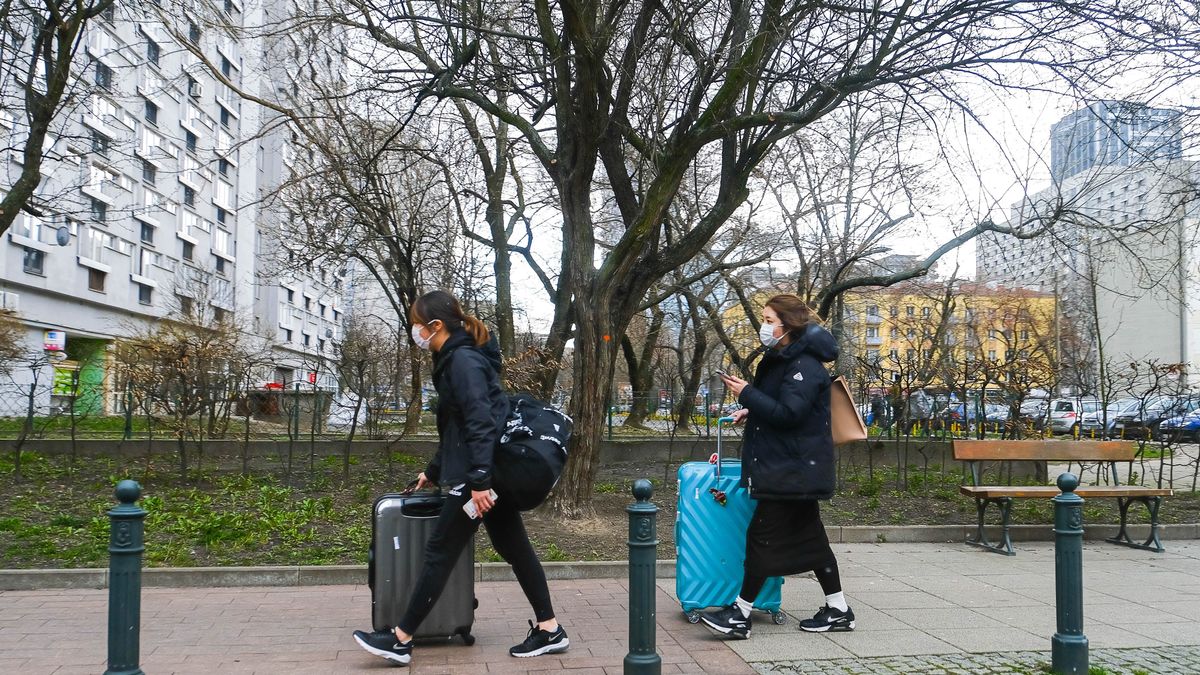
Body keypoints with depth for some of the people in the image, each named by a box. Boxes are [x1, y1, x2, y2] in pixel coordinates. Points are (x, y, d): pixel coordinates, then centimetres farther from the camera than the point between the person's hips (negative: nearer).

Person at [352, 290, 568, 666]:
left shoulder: (463, 360, -15)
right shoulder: (454, 360, 16)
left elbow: (481, 424, -23)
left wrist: (479, 481, -27)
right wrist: (434, 472, 28)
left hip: (481, 475, -10)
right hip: (493, 473, 10)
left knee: (440, 551, -2)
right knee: (514, 548, 12)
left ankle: (401, 641, 8)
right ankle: (549, 630, 19)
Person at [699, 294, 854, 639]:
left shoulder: (805, 365, -18)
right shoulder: (780, 359, 14)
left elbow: (789, 413, -24)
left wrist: (748, 394, -19)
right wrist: (752, 412, 10)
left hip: (793, 469, -10)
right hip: (790, 467, 10)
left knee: (763, 534, -6)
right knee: (808, 536, 14)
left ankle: (740, 614, 1)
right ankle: (838, 610, 23)